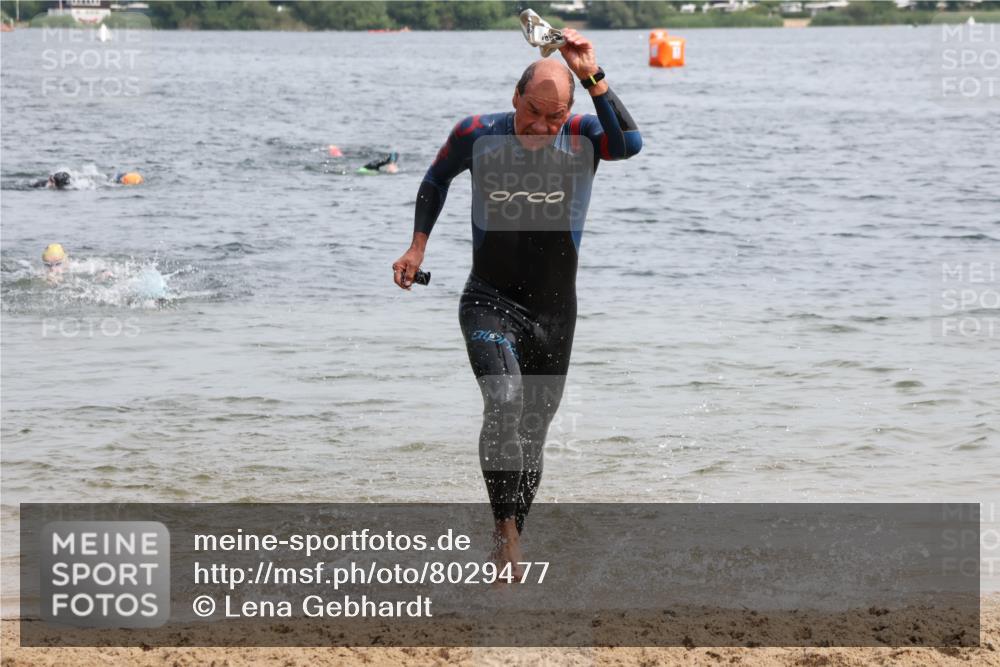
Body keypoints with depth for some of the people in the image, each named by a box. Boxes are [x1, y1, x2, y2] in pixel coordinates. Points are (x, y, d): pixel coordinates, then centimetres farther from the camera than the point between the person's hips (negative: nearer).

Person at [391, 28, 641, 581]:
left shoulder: (580, 140, -9)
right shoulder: (478, 135, -7)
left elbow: (629, 143, -32)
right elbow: (437, 179, 14)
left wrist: (593, 78, -37)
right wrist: (418, 245, 6)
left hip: (554, 312, 2)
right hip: (489, 303, -2)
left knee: (532, 433, 10)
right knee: (504, 402, -27)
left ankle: (509, 539, 28)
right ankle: (507, 529, -24)